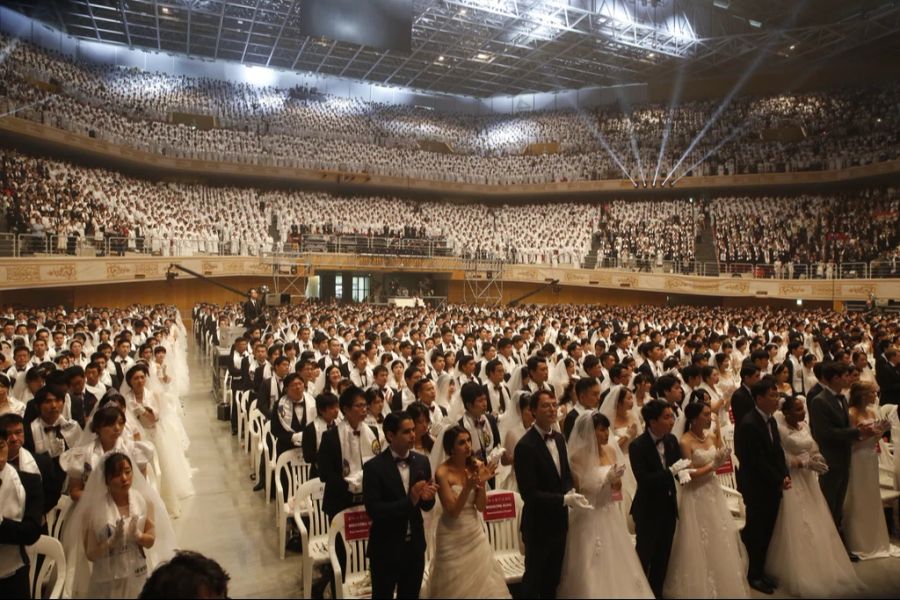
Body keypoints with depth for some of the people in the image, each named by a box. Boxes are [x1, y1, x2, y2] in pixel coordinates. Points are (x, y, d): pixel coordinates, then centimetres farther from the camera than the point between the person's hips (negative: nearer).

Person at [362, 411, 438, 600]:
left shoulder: (422, 461, -1)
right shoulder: (374, 467, -16)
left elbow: (427, 506, 4)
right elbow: (373, 510, -21)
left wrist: (427, 497, -19)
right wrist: (409, 500, -28)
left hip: (415, 546, 5)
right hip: (386, 549, -4)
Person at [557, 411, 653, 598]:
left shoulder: (610, 450, 3)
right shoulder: (578, 456, -14)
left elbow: (617, 485, 13)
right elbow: (579, 489, -13)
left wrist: (616, 479, -9)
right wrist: (606, 479, -19)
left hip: (610, 514, 6)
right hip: (589, 516, -6)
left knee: (617, 564, 13)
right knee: (592, 570, 2)